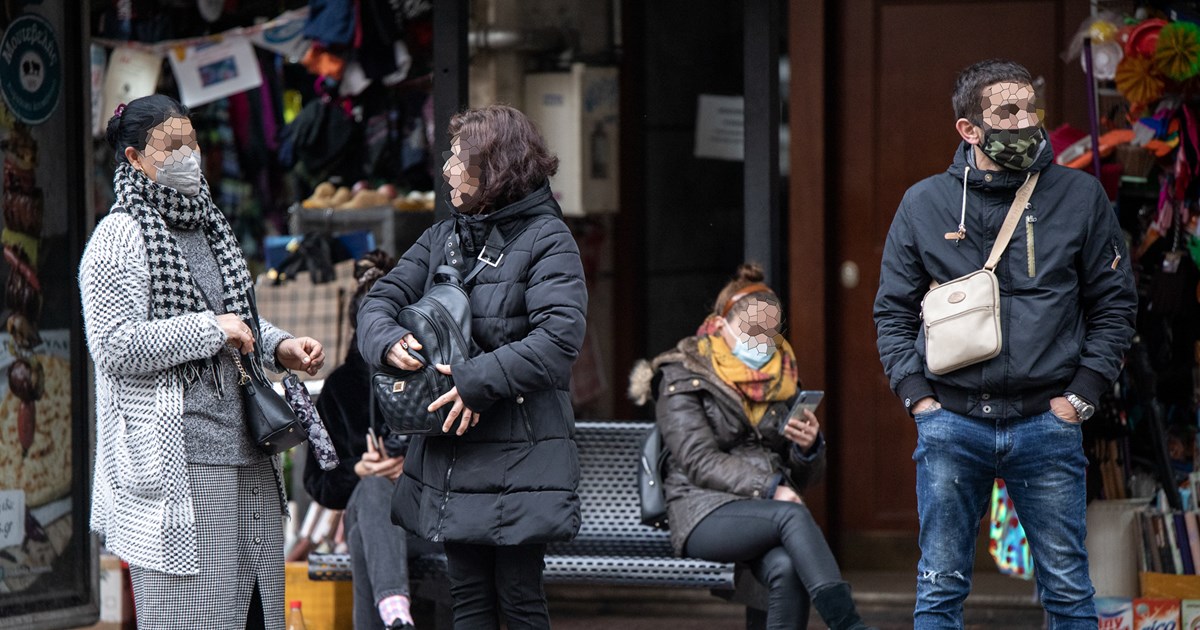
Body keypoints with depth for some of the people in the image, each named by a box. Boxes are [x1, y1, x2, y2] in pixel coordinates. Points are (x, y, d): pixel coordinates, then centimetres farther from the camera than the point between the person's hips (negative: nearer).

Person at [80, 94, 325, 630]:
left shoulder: (208, 226, 17)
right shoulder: (120, 237, -7)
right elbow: (115, 346, -17)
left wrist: (279, 348, 10)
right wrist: (211, 330, -14)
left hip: (243, 454, 8)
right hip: (173, 464, -8)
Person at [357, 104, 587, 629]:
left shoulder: (547, 240, -7)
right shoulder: (444, 237, 14)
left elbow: (559, 336, -19)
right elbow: (380, 299, 12)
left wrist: (477, 380, -24)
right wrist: (388, 342, -12)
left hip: (519, 459, -6)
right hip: (450, 454, 6)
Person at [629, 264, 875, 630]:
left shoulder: (781, 380, 20)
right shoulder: (682, 378, 5)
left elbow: (805, 477, 20)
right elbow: (699, 463, -8)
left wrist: (810, 447, -4)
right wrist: (768, 488, -21)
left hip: (765, 512, 4)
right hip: (705, 514, -4)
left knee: (787, 568, -34)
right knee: (792, 515, -35)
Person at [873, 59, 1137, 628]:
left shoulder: (1079, 196, 2)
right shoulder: (924, 204, 4)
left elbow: (1114, 302, 6)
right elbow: (894, 310, 10)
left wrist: (1082, 393, -2)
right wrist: (917, 395, -1)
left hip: (1047, 425, 0)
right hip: (950, 423, 0)